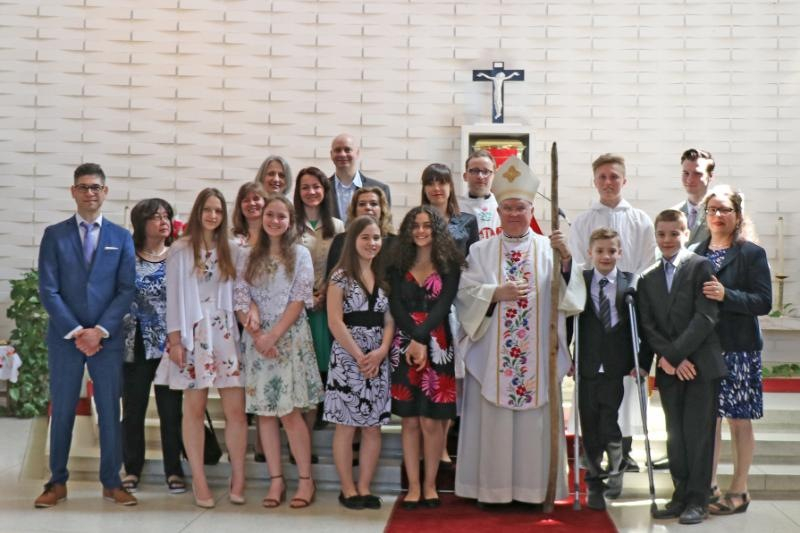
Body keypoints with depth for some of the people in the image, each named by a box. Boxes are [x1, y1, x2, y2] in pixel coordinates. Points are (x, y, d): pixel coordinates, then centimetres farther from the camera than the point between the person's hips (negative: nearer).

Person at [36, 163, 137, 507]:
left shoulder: (122, 238, 6)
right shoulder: (54, 235, 4)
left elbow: (126, 290, 0)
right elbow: (48, 290, -2)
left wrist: (100, 330, -11)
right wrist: (75, 331, -11)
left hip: (108, 338, 0)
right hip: (64, 337, 0)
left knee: (110, 411, 4)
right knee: (62, 411, 6)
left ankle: (112, 483, 13)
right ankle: (57, 482, 16)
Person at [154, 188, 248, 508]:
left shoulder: (231, 250, 11)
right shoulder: (180, 250, 3)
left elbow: (238, 293, 11)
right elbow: (174, 296, 0)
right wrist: (174, 339, -5)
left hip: (225, 334, 2)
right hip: (193, 335, -2)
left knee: (236, 410, -2)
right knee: (194, 409, 1)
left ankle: (238, 479, 8)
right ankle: (199, 482, 7)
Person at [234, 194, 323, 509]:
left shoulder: (300, 255, 4)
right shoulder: (248, 257, 10)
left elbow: (299, 300, -4)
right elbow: (240, 300, 3)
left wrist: (274, 335, -12)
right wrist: (257, 335, -11)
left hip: (289, 339, -3)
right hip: (256, 340, 3)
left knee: (290, 412, -7)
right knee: (264, 412, 3)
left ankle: (305, 480, 2)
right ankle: (276, 480, 10)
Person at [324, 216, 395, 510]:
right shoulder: (341, 276, -3)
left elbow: (389, 320, 8)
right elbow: (335, 322, -9)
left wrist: (381, 352, -9)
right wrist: (360, 356, -12)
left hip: (378, 360, 5)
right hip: (348, 358, -5)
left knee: (373, 427, 5)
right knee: (346, 426, 0)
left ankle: (364, 488, 13)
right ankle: (348, 489, 8)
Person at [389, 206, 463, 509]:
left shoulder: (450, 266, 4)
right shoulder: (399, 266, 10)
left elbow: (443, 305, -9)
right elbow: (396, 307, -2)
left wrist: (420, 338, -20)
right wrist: (412, 340, -17)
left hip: (436, 347, -2)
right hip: (404, 348, 2)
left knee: (431, 421, -1)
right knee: (409, 421, 4)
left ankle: (430, 485, 11)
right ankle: (413, 486, 10)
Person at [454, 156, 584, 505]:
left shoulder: (549, 248, 6)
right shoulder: (481, 251, 8)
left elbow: (570, 295, -5)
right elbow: (465, 293, 0)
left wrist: (566, 260, -21)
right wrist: (496, 294, -15)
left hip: (539, 355, 0)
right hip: (492, 354, 0)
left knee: (536, 420, 3)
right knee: (493, 420, 3)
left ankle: (534, 489, 12)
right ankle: (492, 488, 12)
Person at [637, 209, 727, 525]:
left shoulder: (700, 267, -3)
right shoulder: (648, 279, 13)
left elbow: (706, 316, -12)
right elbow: (647, 326, 5)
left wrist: (675, 354, -15)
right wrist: (670, 359, -10)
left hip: (700, 364, -4)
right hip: (670, 368, 5)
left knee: (698, 433, -2)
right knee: (675, 436, 8)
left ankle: (697, 500, 6)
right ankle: (681, 496, 17)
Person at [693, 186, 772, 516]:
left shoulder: (751, 254, -2)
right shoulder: (695, 254, 9)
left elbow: (764, 302, -8)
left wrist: (726, 295, -21)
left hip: (738, 351, -3)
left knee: (739, 421, 2)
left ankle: (739, 491, 11)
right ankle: (708, 485, 18)